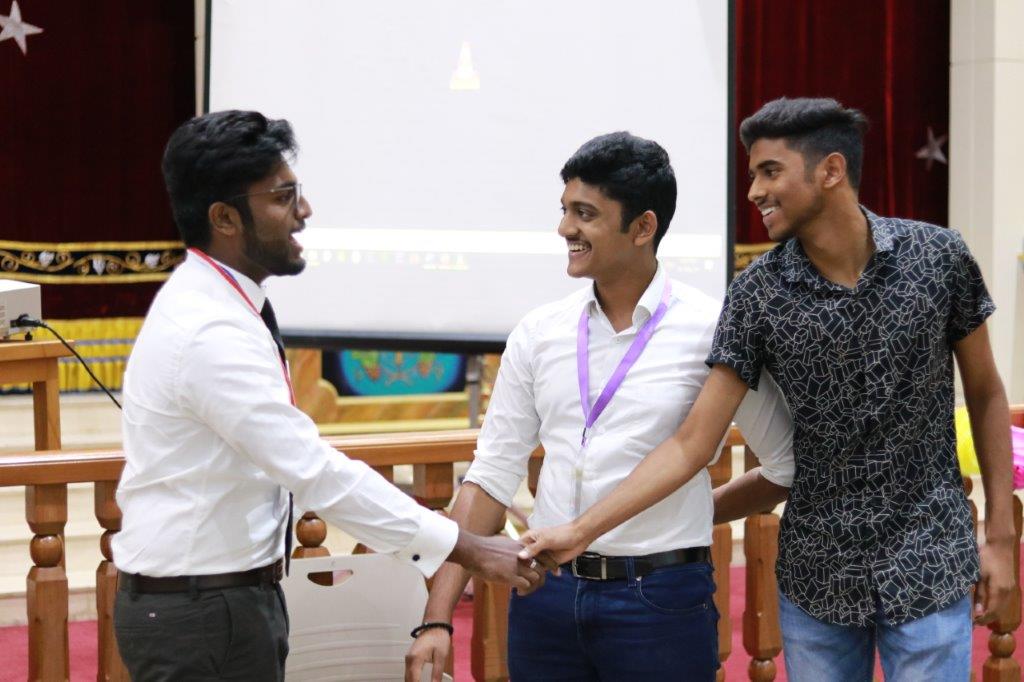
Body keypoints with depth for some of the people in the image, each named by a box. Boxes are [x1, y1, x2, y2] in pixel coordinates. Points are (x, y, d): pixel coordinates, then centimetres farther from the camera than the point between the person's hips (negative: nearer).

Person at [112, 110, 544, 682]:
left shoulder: (213, 303, 6)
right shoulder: (211, 334, -25)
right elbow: (317, 471, -28)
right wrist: (466, 549, -26)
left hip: (241, 590, 10)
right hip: (200, 613, -10)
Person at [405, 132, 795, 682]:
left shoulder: (711, 331, -8)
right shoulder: (539, 333, 4)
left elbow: (789, 467, -2)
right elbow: (492, 477, 5)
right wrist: (437, 621, -1)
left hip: (660, 600, -3)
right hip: (545, 593, 4)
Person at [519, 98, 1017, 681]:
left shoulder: (938, 257, -7)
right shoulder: (759, 293, -6)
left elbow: (985, 394, 5)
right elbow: (692, 443, -7)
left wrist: (1001, 536, 2)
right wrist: (580, 531, -14)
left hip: (929, 567, -1)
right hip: (816, 573, 1)